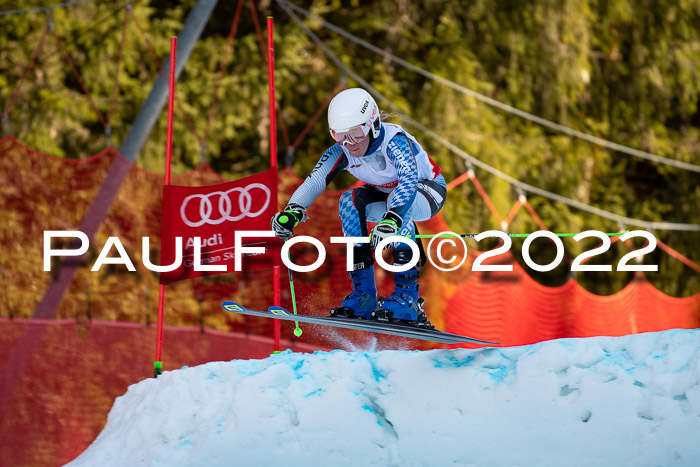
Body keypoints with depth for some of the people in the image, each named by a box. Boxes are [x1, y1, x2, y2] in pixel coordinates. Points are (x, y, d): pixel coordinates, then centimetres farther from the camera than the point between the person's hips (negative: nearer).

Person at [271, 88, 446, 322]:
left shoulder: (394, 141, -34)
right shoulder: (341, 150, -18)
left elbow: (409, 182, -48)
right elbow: (315, 180, -27)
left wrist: (391, 220, -65)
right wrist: (292, 212, -46)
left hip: (428, 189, -6)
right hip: (385, 193, 6)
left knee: (399, 201, -38)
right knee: (351, 201, -24)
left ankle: (407, 297, -34)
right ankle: (364, 293, -20)